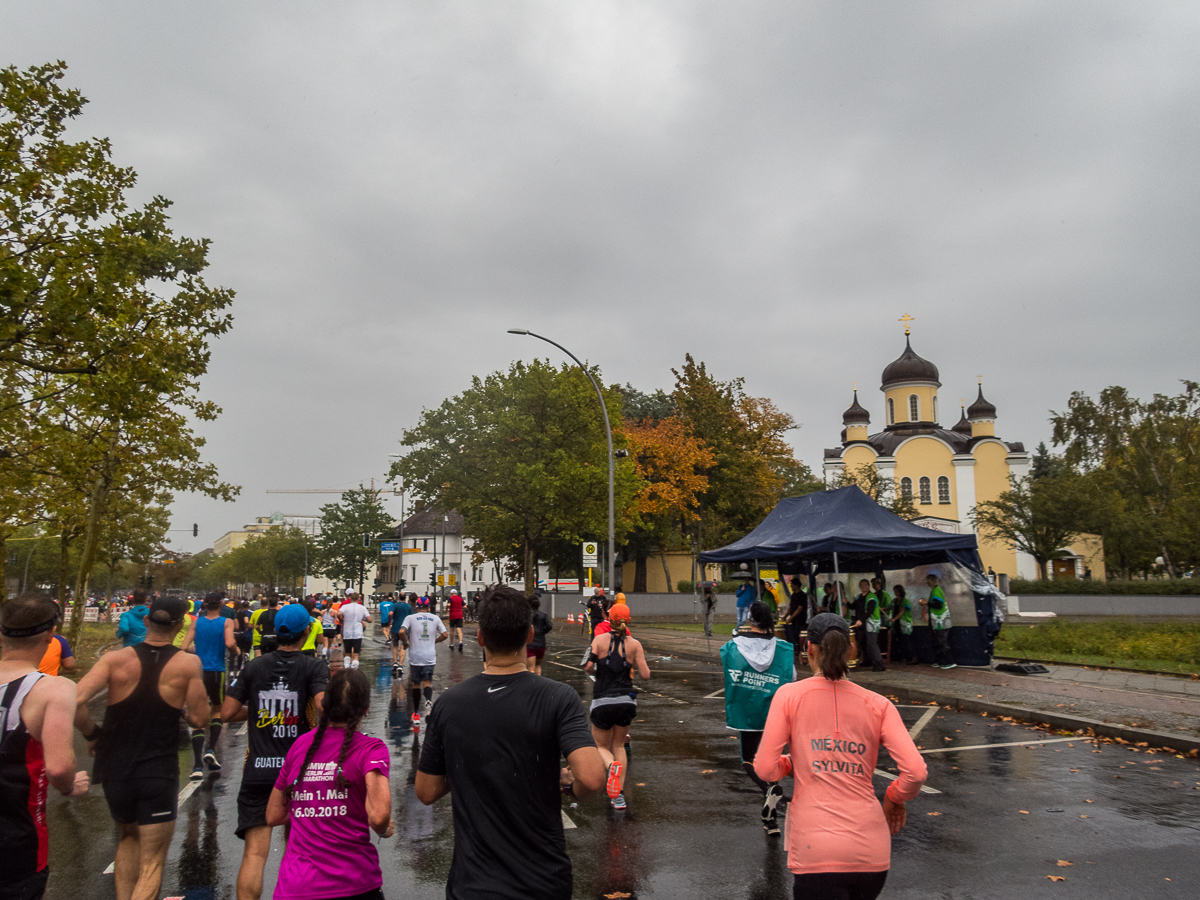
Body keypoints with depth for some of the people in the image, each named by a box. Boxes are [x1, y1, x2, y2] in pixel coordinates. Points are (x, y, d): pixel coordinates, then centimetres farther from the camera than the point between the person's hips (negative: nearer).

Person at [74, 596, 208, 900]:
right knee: (152, 866, 8)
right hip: (159, 774, -3)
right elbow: (199, 719, -8)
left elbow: (74, 702, -17)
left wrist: (91, 734, 0)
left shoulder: (115, 659, -5)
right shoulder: (189, 664, -9)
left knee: (128, 838, 31)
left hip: (115, 770, 3)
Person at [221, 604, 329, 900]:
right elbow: (324, 707, -22)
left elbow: (227, 713, 3)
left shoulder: (254, 666, 3)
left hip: (257, 772, 1)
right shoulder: (314, 667, -6)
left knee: (254, 853, -4)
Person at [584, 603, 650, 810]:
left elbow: (587, 667, -12)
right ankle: (619, 796, 13)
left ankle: (612, 766, -19)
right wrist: (642, 661, 16)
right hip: (626, 701, 2)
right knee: (618, 745, 22)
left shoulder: (600, 639, -4)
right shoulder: (634, 644, -1)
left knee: (601, 746, 17)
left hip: (602, 702, -2)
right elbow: (645, 675, -4)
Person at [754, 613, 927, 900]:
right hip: (872, 853, 3)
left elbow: (764, 769, -4)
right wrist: (893, 798, 16)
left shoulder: (789, 695, -1)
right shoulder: (877, 704, 3)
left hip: (816, 851, -3)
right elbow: (916, 772, -4)